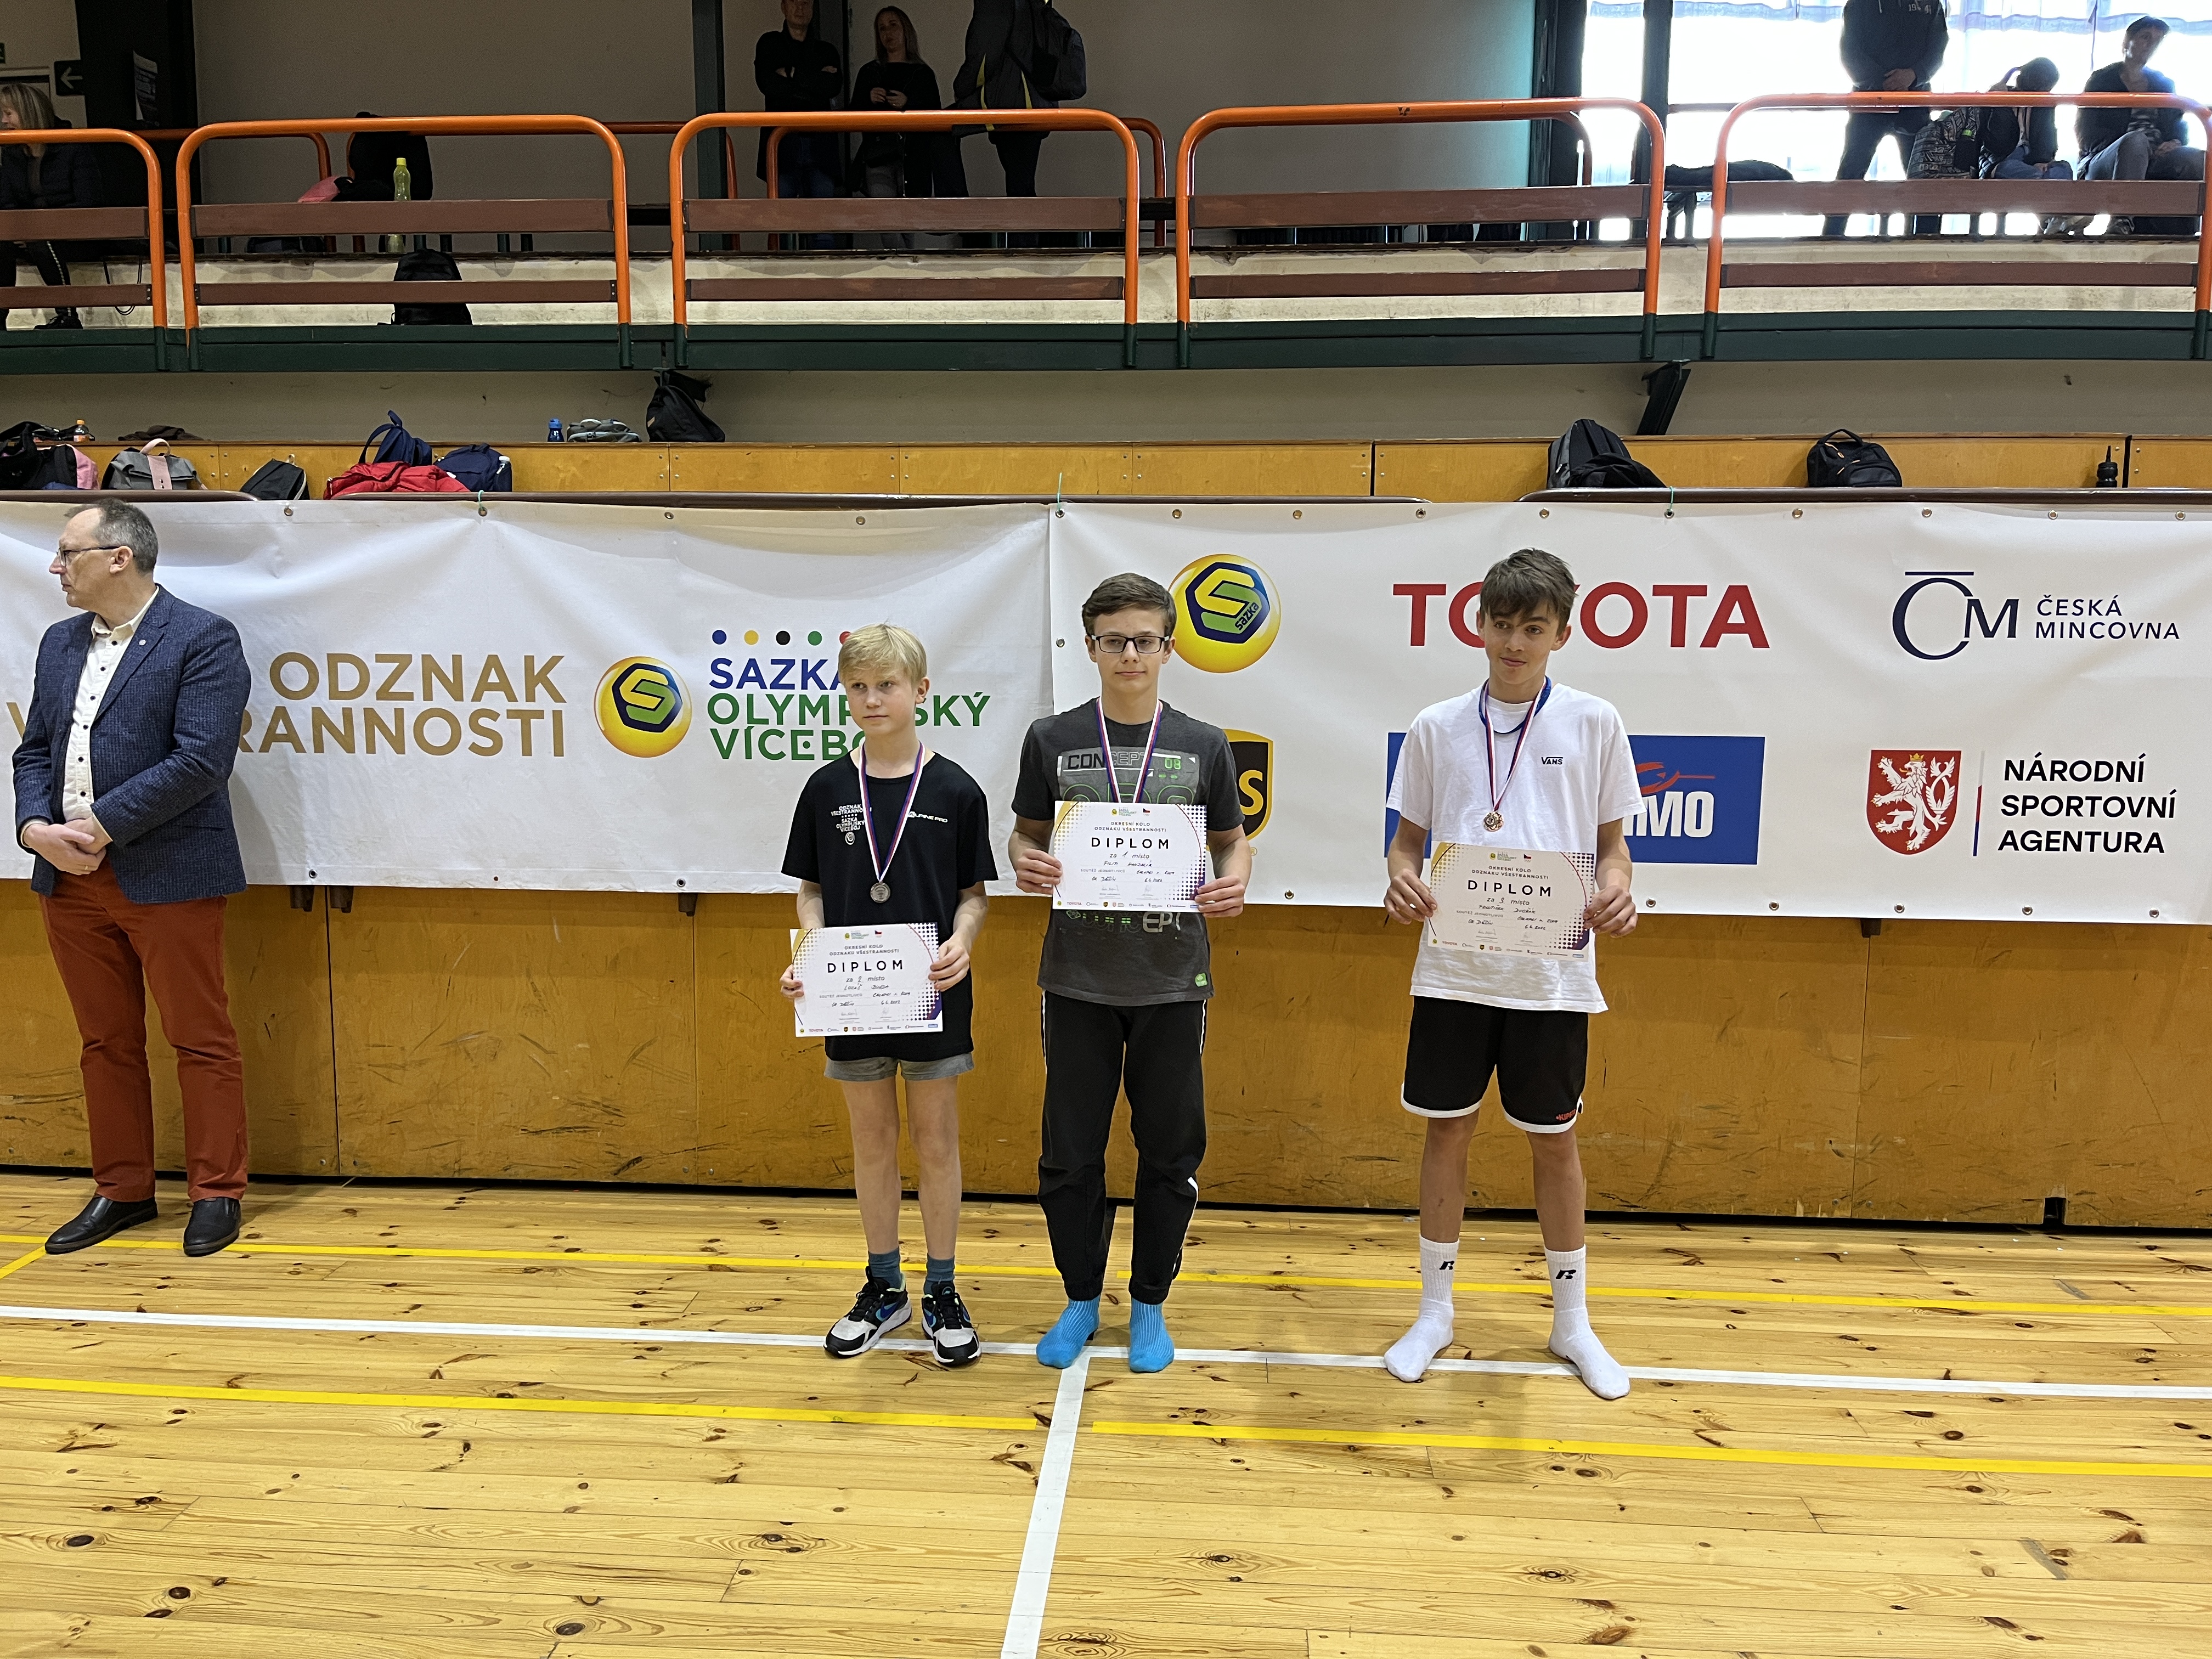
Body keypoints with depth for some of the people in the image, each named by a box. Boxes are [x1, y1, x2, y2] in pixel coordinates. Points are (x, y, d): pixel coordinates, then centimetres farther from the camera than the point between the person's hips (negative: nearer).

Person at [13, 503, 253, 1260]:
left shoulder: (203, 639, -7)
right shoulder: (60, 644, 16)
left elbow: (200, 761, -17)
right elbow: (34, 751, 15)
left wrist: (101, 826, -17)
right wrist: (36, 826, -4)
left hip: (167, 876, -7)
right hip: (70, 878, 7)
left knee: (201, 1041, 2)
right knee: (106, 1043, 14)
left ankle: (216, 1194, 13)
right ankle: (121, 1191, 26)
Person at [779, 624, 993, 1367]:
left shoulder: (955, 790, -5)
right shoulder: (827, 788, 1)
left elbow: (974, 893, -1)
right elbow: (812, 890, 5)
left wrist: (961, 942, -20)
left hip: (932, 994, -2)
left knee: (936, 1140, 7)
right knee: (872, 1141, 13)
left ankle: (942, 1294, 21)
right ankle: (884, 1288, 27)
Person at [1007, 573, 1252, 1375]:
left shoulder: (1203, 746, 2)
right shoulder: (1052, 739, 2)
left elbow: (1232, 839, 10)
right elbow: (1026, 835, 9)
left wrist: (1233, 881, -12)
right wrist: (1027, 864, -14)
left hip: (1172, 979, 0)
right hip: (1078, 979, 0)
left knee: (1170, 1150, 9)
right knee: (1070, 1152, 7)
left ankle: (1150, 1304, 27)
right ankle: (1082, 1298, 28)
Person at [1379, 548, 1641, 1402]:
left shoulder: (1594, 723, 1)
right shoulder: (1437, 726, 3)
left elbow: (1610, 838, 6)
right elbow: (1410, 835, 9)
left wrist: (1616, 887, -15)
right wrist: (1401, 879, -12)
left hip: (1552, 971, -1)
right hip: (1453, 967, 1)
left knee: (1553, 1138, 10)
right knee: (1446, 1131, 8)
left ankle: (1571, 1320, 29)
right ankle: (1434, 1310, 26)